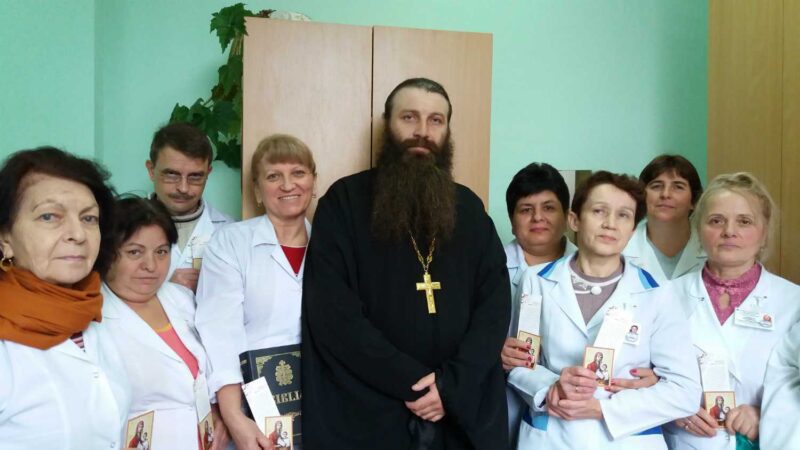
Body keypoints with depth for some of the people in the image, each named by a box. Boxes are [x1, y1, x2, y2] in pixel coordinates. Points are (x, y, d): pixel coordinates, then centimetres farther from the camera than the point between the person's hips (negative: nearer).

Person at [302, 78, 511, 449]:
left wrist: (452, 384, -13)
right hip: (366, 413, -3)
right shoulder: (344, 201, -5)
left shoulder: (468, 207, 7)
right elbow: (331, 311, -12)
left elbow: (495, 302, 1)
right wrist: (414, 382, -15)